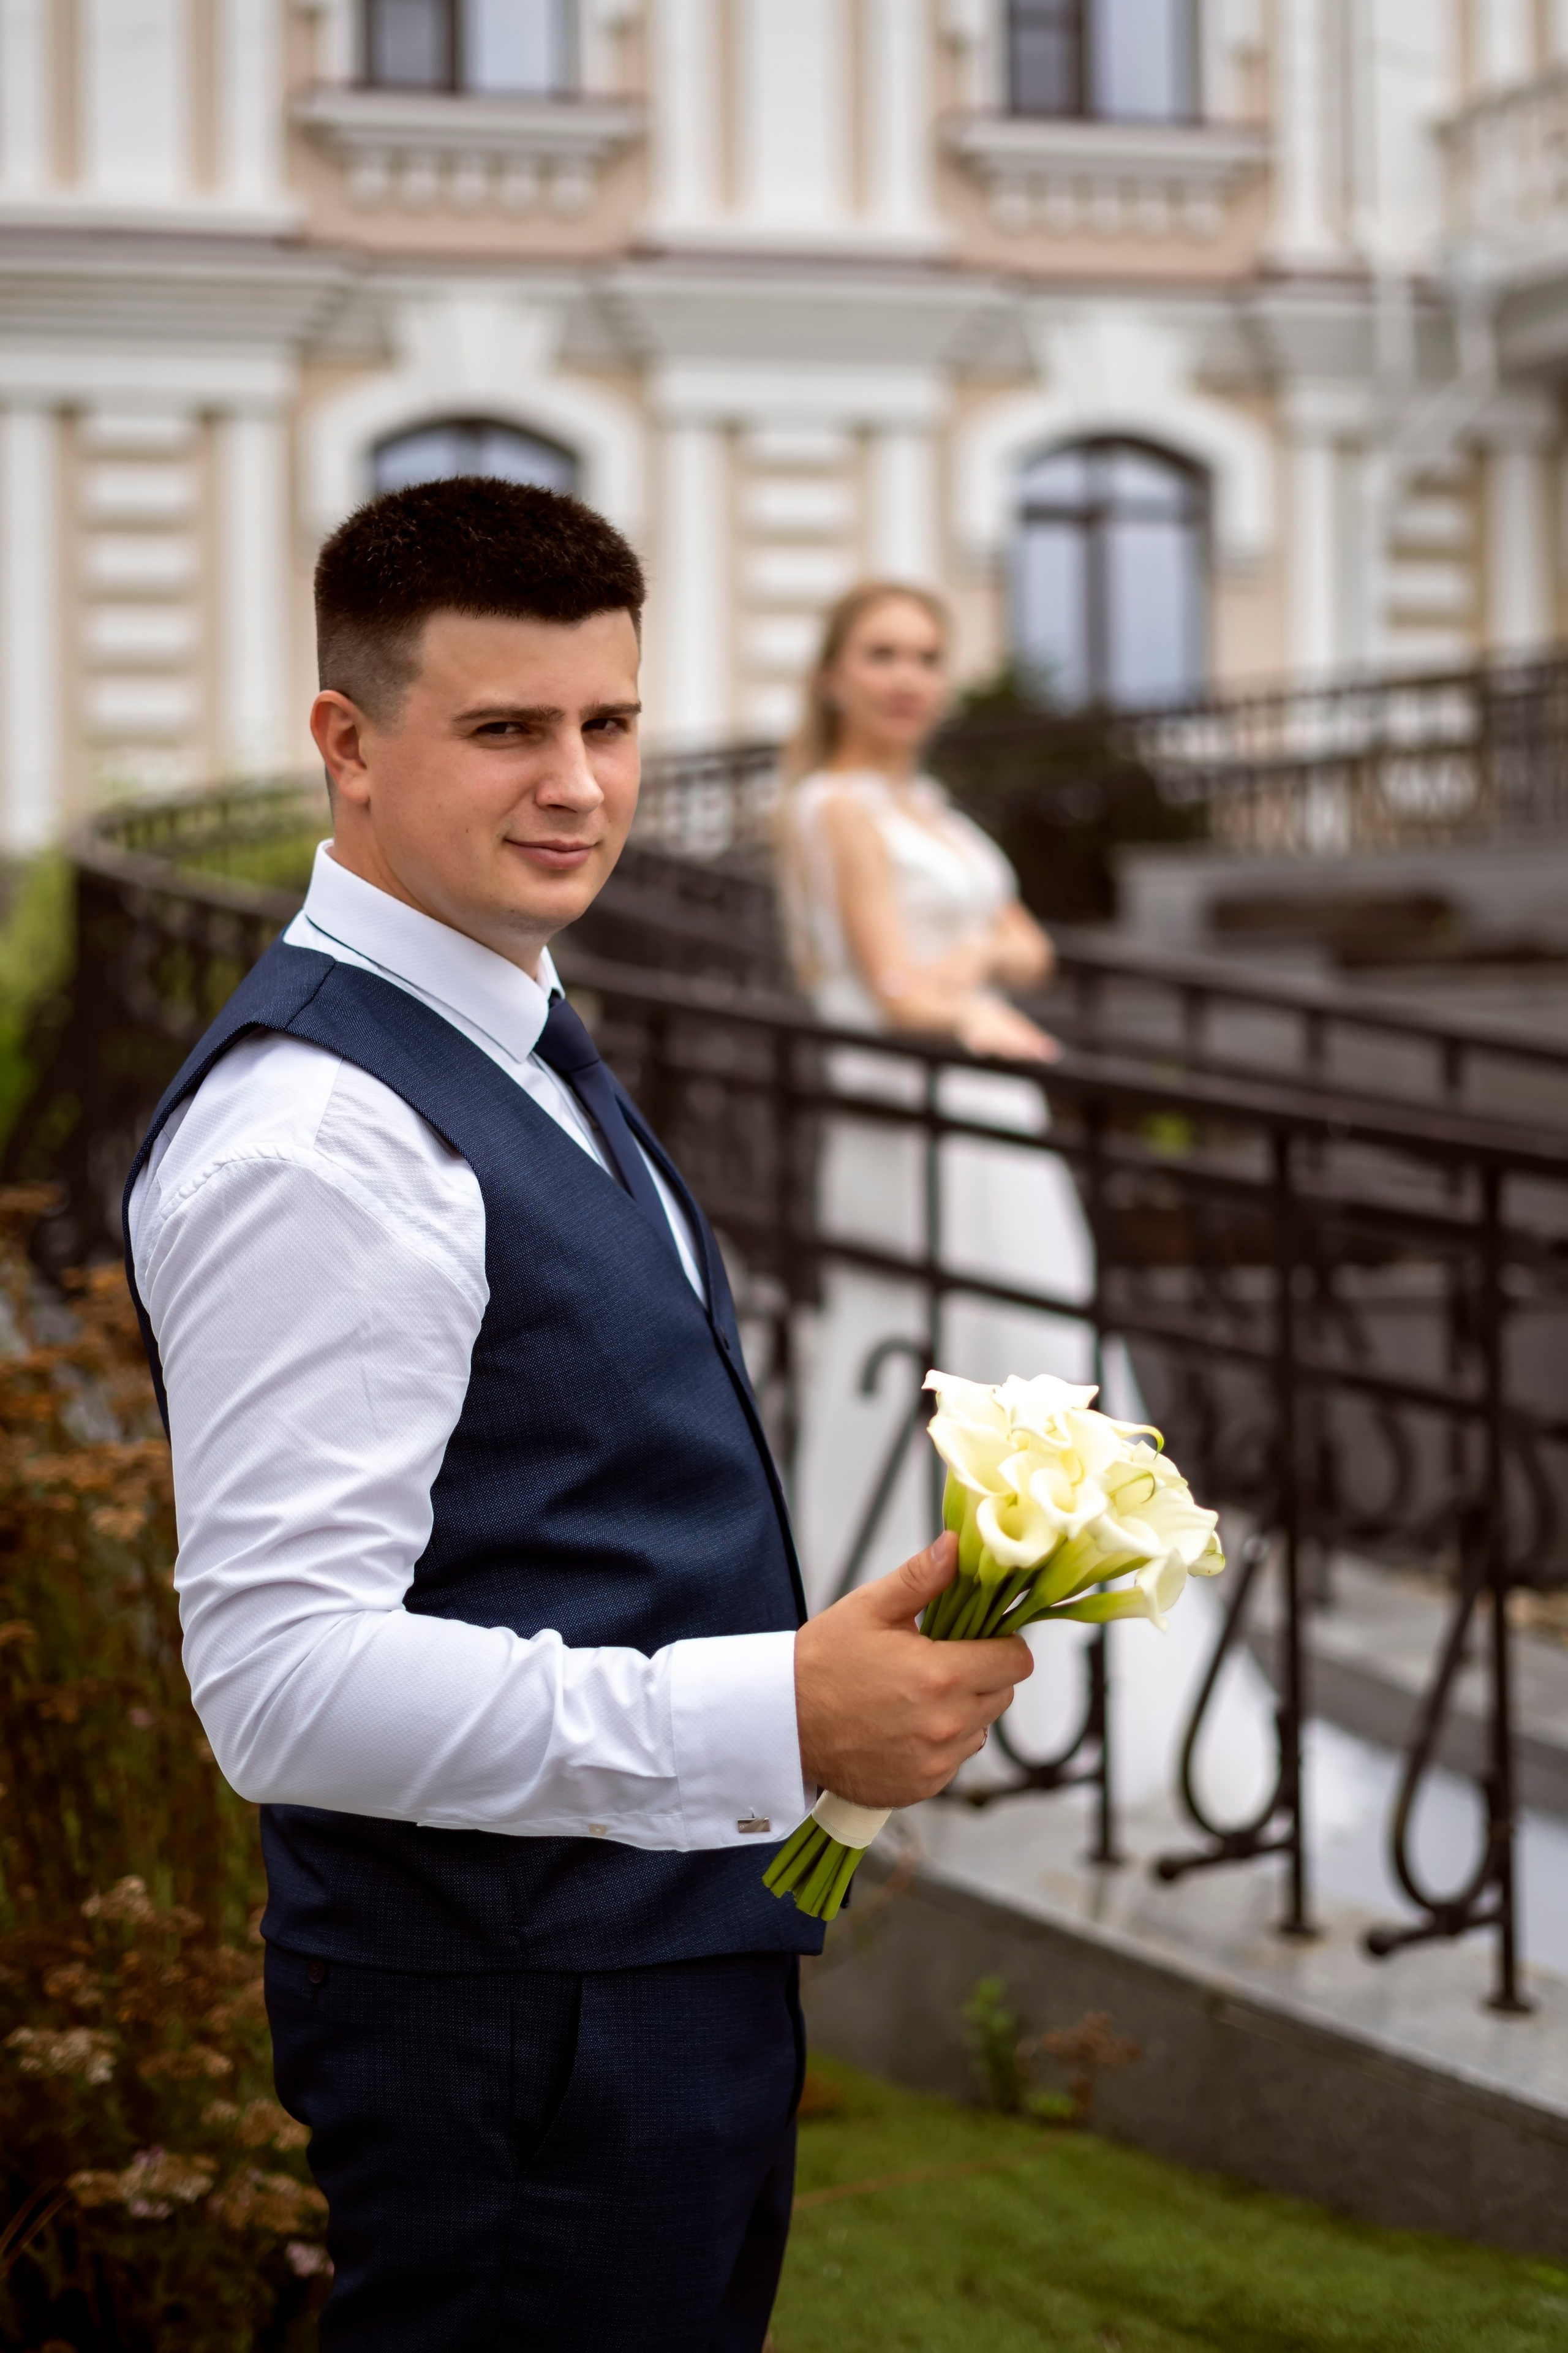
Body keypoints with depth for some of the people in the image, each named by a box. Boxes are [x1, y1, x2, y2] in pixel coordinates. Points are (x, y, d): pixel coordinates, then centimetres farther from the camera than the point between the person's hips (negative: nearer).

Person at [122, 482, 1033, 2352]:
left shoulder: (514, 1050, 12)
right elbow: (285, 1674, -28)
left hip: (675, 1968, 10)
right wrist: (777, 1720, -31)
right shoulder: (314, 1131, -21)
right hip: (514, 2036, -10)